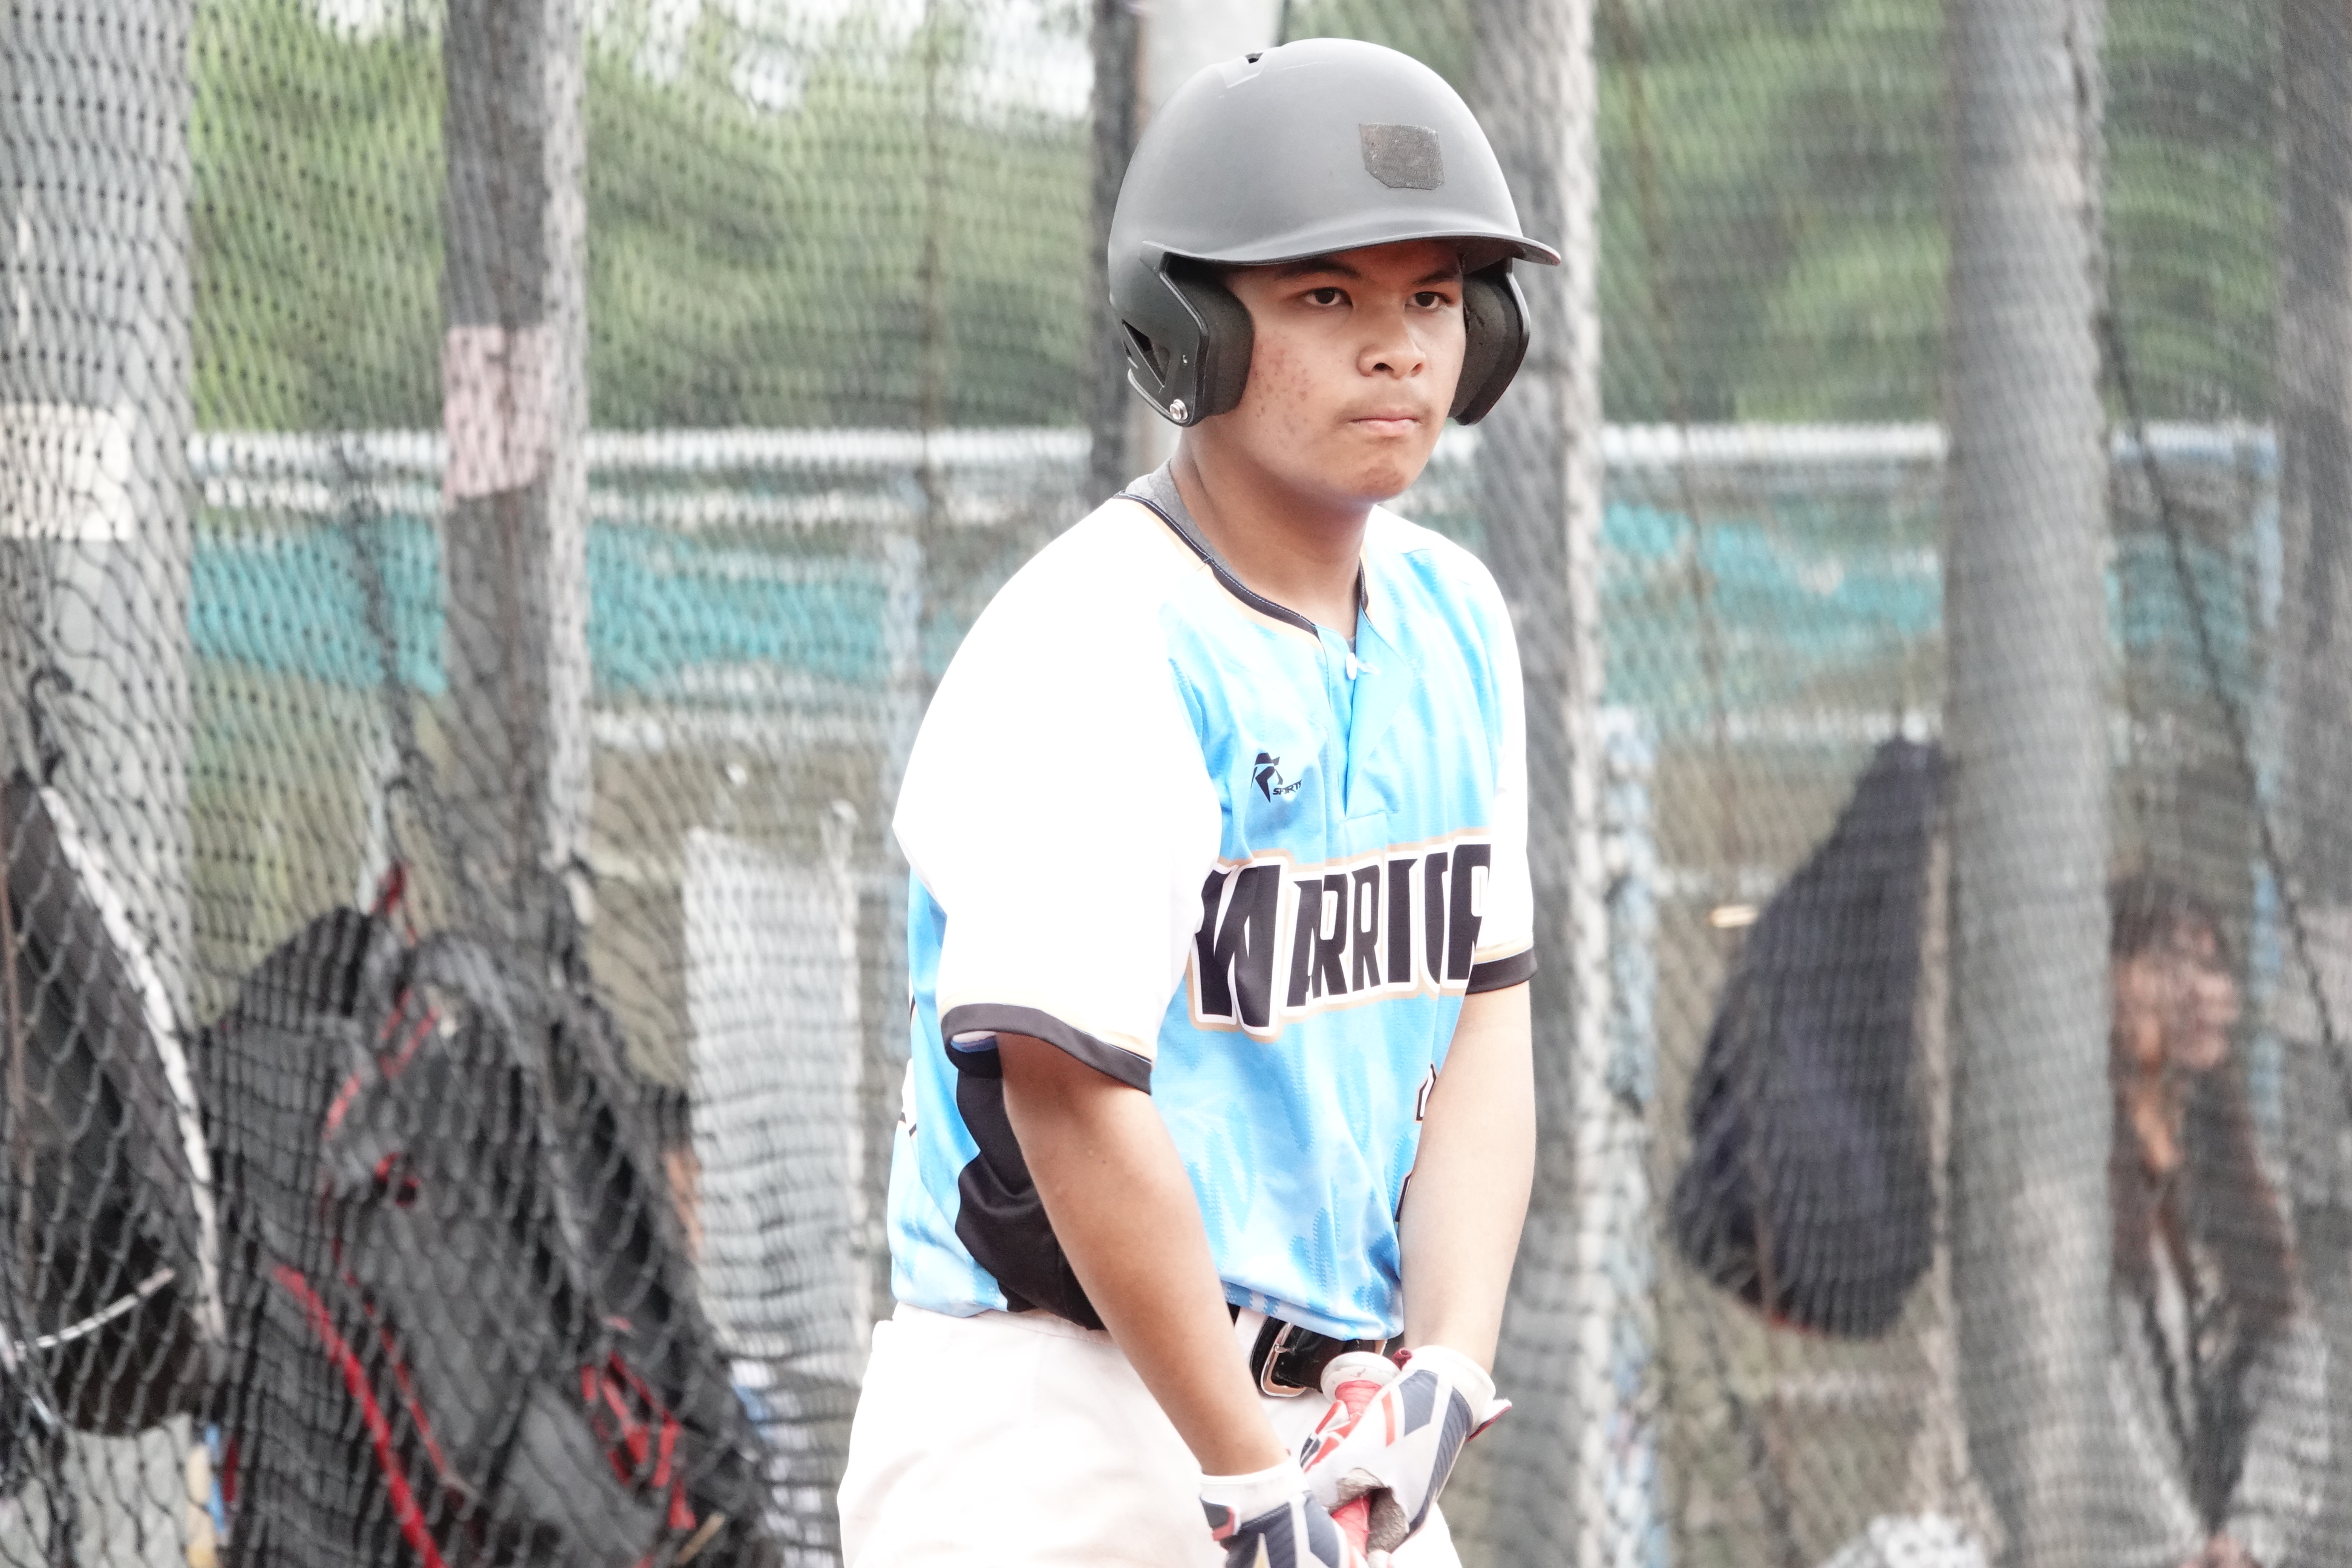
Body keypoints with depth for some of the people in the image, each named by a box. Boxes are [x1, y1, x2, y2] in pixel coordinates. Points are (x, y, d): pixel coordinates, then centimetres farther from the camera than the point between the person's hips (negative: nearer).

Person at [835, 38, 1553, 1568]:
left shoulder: (1449, 624, 10)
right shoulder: (1096, 652, -15)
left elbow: (1487, 1021, 7)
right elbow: (1073, 1095, -20)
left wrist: (1445, 1368, -9)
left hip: (1333, 1426, 8)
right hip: (1062, 1426, -8)